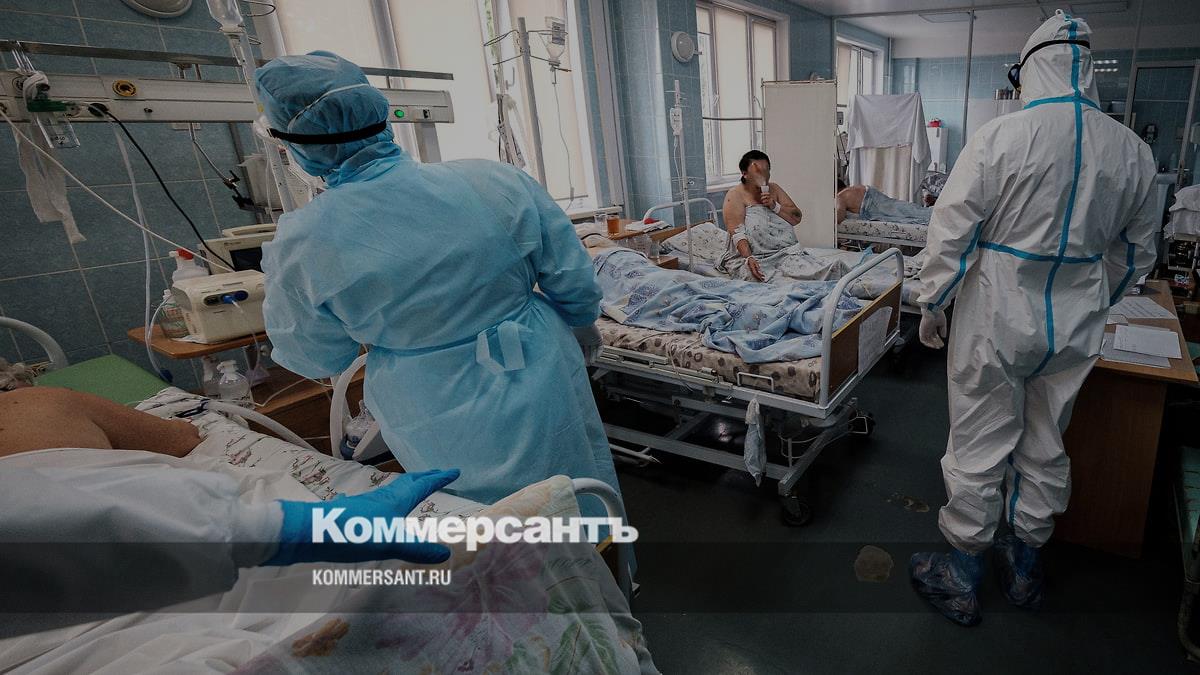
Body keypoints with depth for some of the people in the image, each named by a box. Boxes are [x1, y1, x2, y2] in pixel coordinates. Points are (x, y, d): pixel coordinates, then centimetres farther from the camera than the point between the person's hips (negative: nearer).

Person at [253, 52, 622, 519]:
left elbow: (317, 360, -1)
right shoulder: (499, 181, -14)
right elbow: (574, 282, -6)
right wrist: (584, 327, 15)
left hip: (446, 434, -1)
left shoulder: (301, 244, -17)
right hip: (543, 394, 2)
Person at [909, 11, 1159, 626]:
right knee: (1045, 448, 18)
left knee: (979, 451, 6)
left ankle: (959, 581, 22)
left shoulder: (1000, 136, -13)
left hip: (995, 321, -5)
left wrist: (931, 305, -2)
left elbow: (952, 232, -14)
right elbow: (1136, 253, 14)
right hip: (1074, 330, 5)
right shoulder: (1132, 151, 4)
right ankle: (1025, 569, 38)